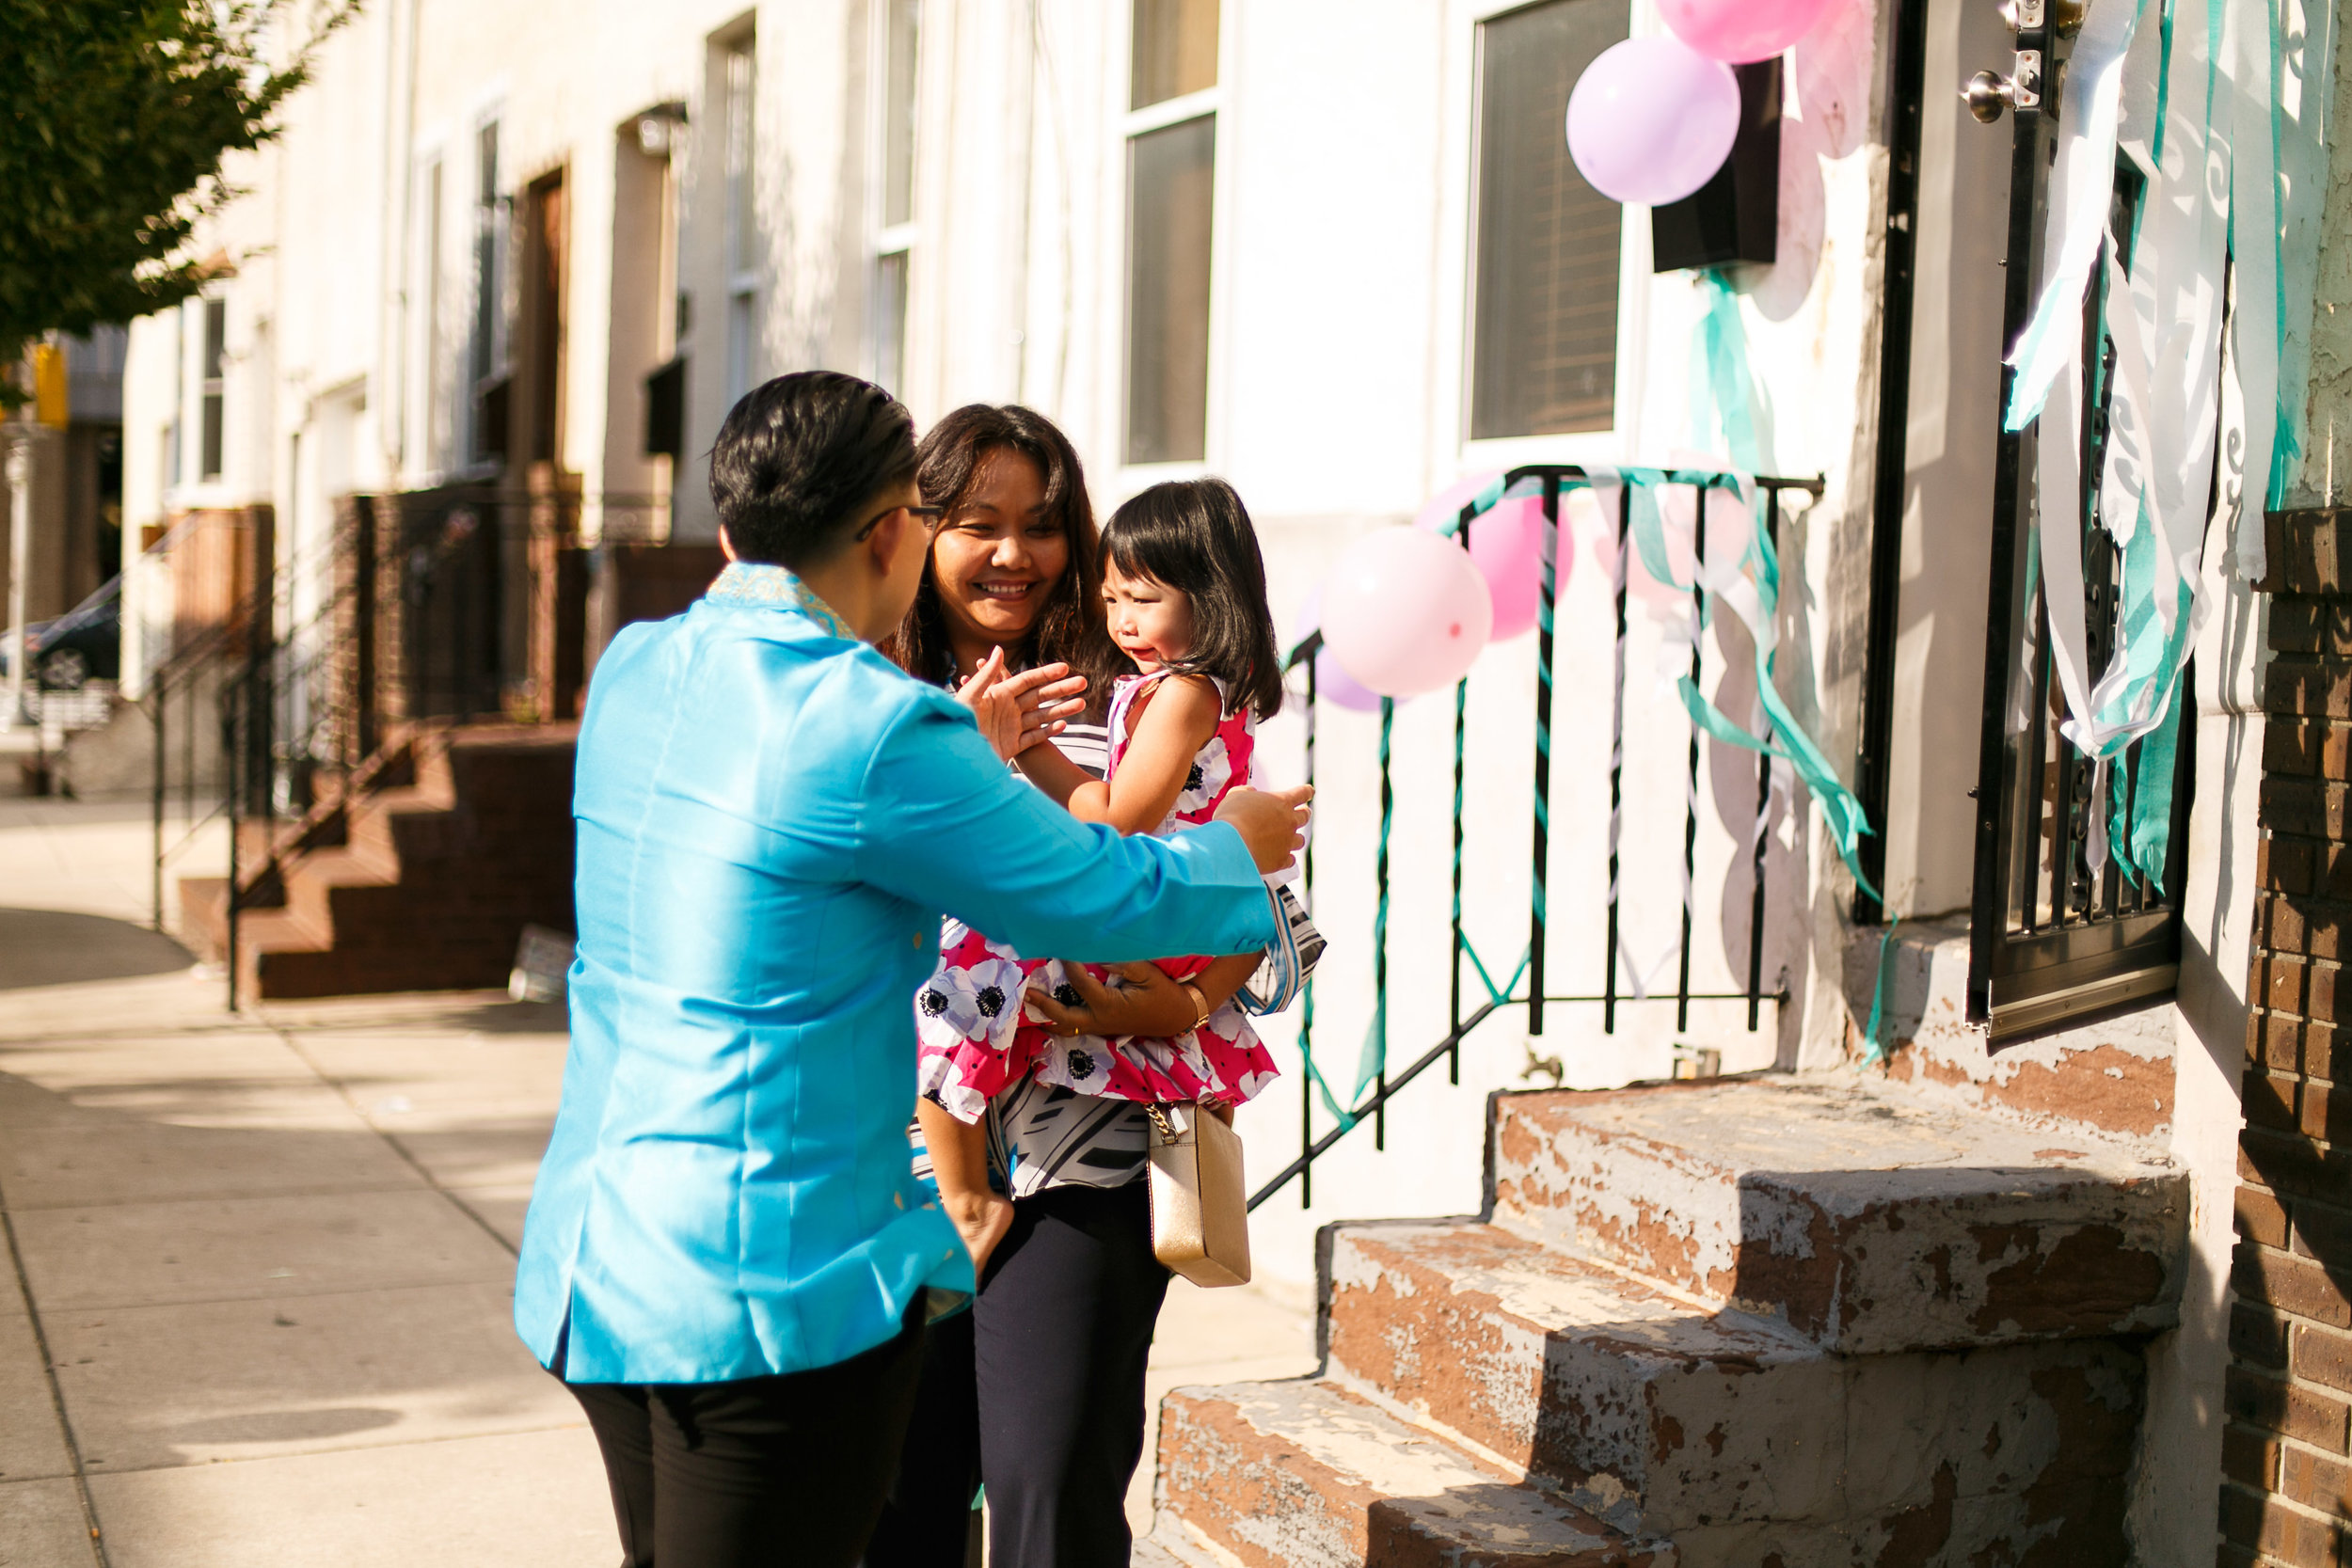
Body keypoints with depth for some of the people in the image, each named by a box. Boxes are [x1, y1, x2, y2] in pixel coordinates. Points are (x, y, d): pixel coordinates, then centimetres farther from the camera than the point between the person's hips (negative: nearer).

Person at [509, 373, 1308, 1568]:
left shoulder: (633, 673, 6)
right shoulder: (875, 729, -18)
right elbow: (1104, 896, -7)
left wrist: (965, 753, 30)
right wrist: (1237, 847, 13)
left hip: (594, 1252, 8)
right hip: (773, 1281, -8)